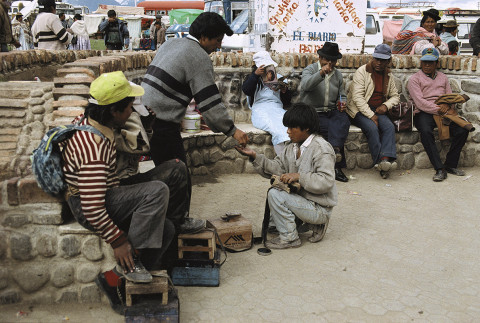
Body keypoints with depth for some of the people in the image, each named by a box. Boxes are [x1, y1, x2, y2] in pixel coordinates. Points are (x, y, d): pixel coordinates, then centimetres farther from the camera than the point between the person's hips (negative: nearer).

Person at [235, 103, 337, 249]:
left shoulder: (321, 148, -18)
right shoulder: (292, 146, 9)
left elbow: (326, 181, -26)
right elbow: (277, 167, 5)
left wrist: (299, 176, -30)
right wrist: (255, 156, -5)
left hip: (320, 209, -9)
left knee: (275, 194, -19)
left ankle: (289, 237, -3)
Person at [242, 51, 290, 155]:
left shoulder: (278, 79, 28)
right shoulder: (253, 79, 20)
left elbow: (287, 101, 25)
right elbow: (245, 90, -4)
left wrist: (284, 91, 4)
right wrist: (255, 74, -11)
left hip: (277, 109, 4)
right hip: (260, 111, -3)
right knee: (277, 131, -37)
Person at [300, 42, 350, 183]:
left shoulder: (338, 74, 18)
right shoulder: (310, 69, 0)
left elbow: (342, 95, 27)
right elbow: (305, 86, -22)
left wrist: (342, 104, 3)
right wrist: (321, 73, -35)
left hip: (332, 112, 5)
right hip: (313, 112, -4)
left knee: (343, 121, -30)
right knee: (332, 128, -29)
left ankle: (334, 149, -44)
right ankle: (337, 166, -23)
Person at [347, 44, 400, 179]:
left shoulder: (388, 75, 13)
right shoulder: (362, 71, -5)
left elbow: (395, 96, 22)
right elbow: (357, 97, -13)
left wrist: (386, 105, -2)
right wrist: (371, 116, -21)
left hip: (378, 110, 5)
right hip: (360, 111, -5)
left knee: (389, 127, -25)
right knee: (372, 127, -32)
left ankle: (385, 159, -39)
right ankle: (380, 163, -31)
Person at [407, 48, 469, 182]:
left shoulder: (443, 77, 24)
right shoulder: (414, 79, 7)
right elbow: (420, 102, -6)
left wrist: (447, 105, -5)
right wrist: (437, 110, -15)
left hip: (443, 112, 5)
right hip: (424, 113, -4)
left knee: (462, 130, -22)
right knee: (425, 131, -37)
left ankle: (450, 165, -8)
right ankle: (440, 169, -35)